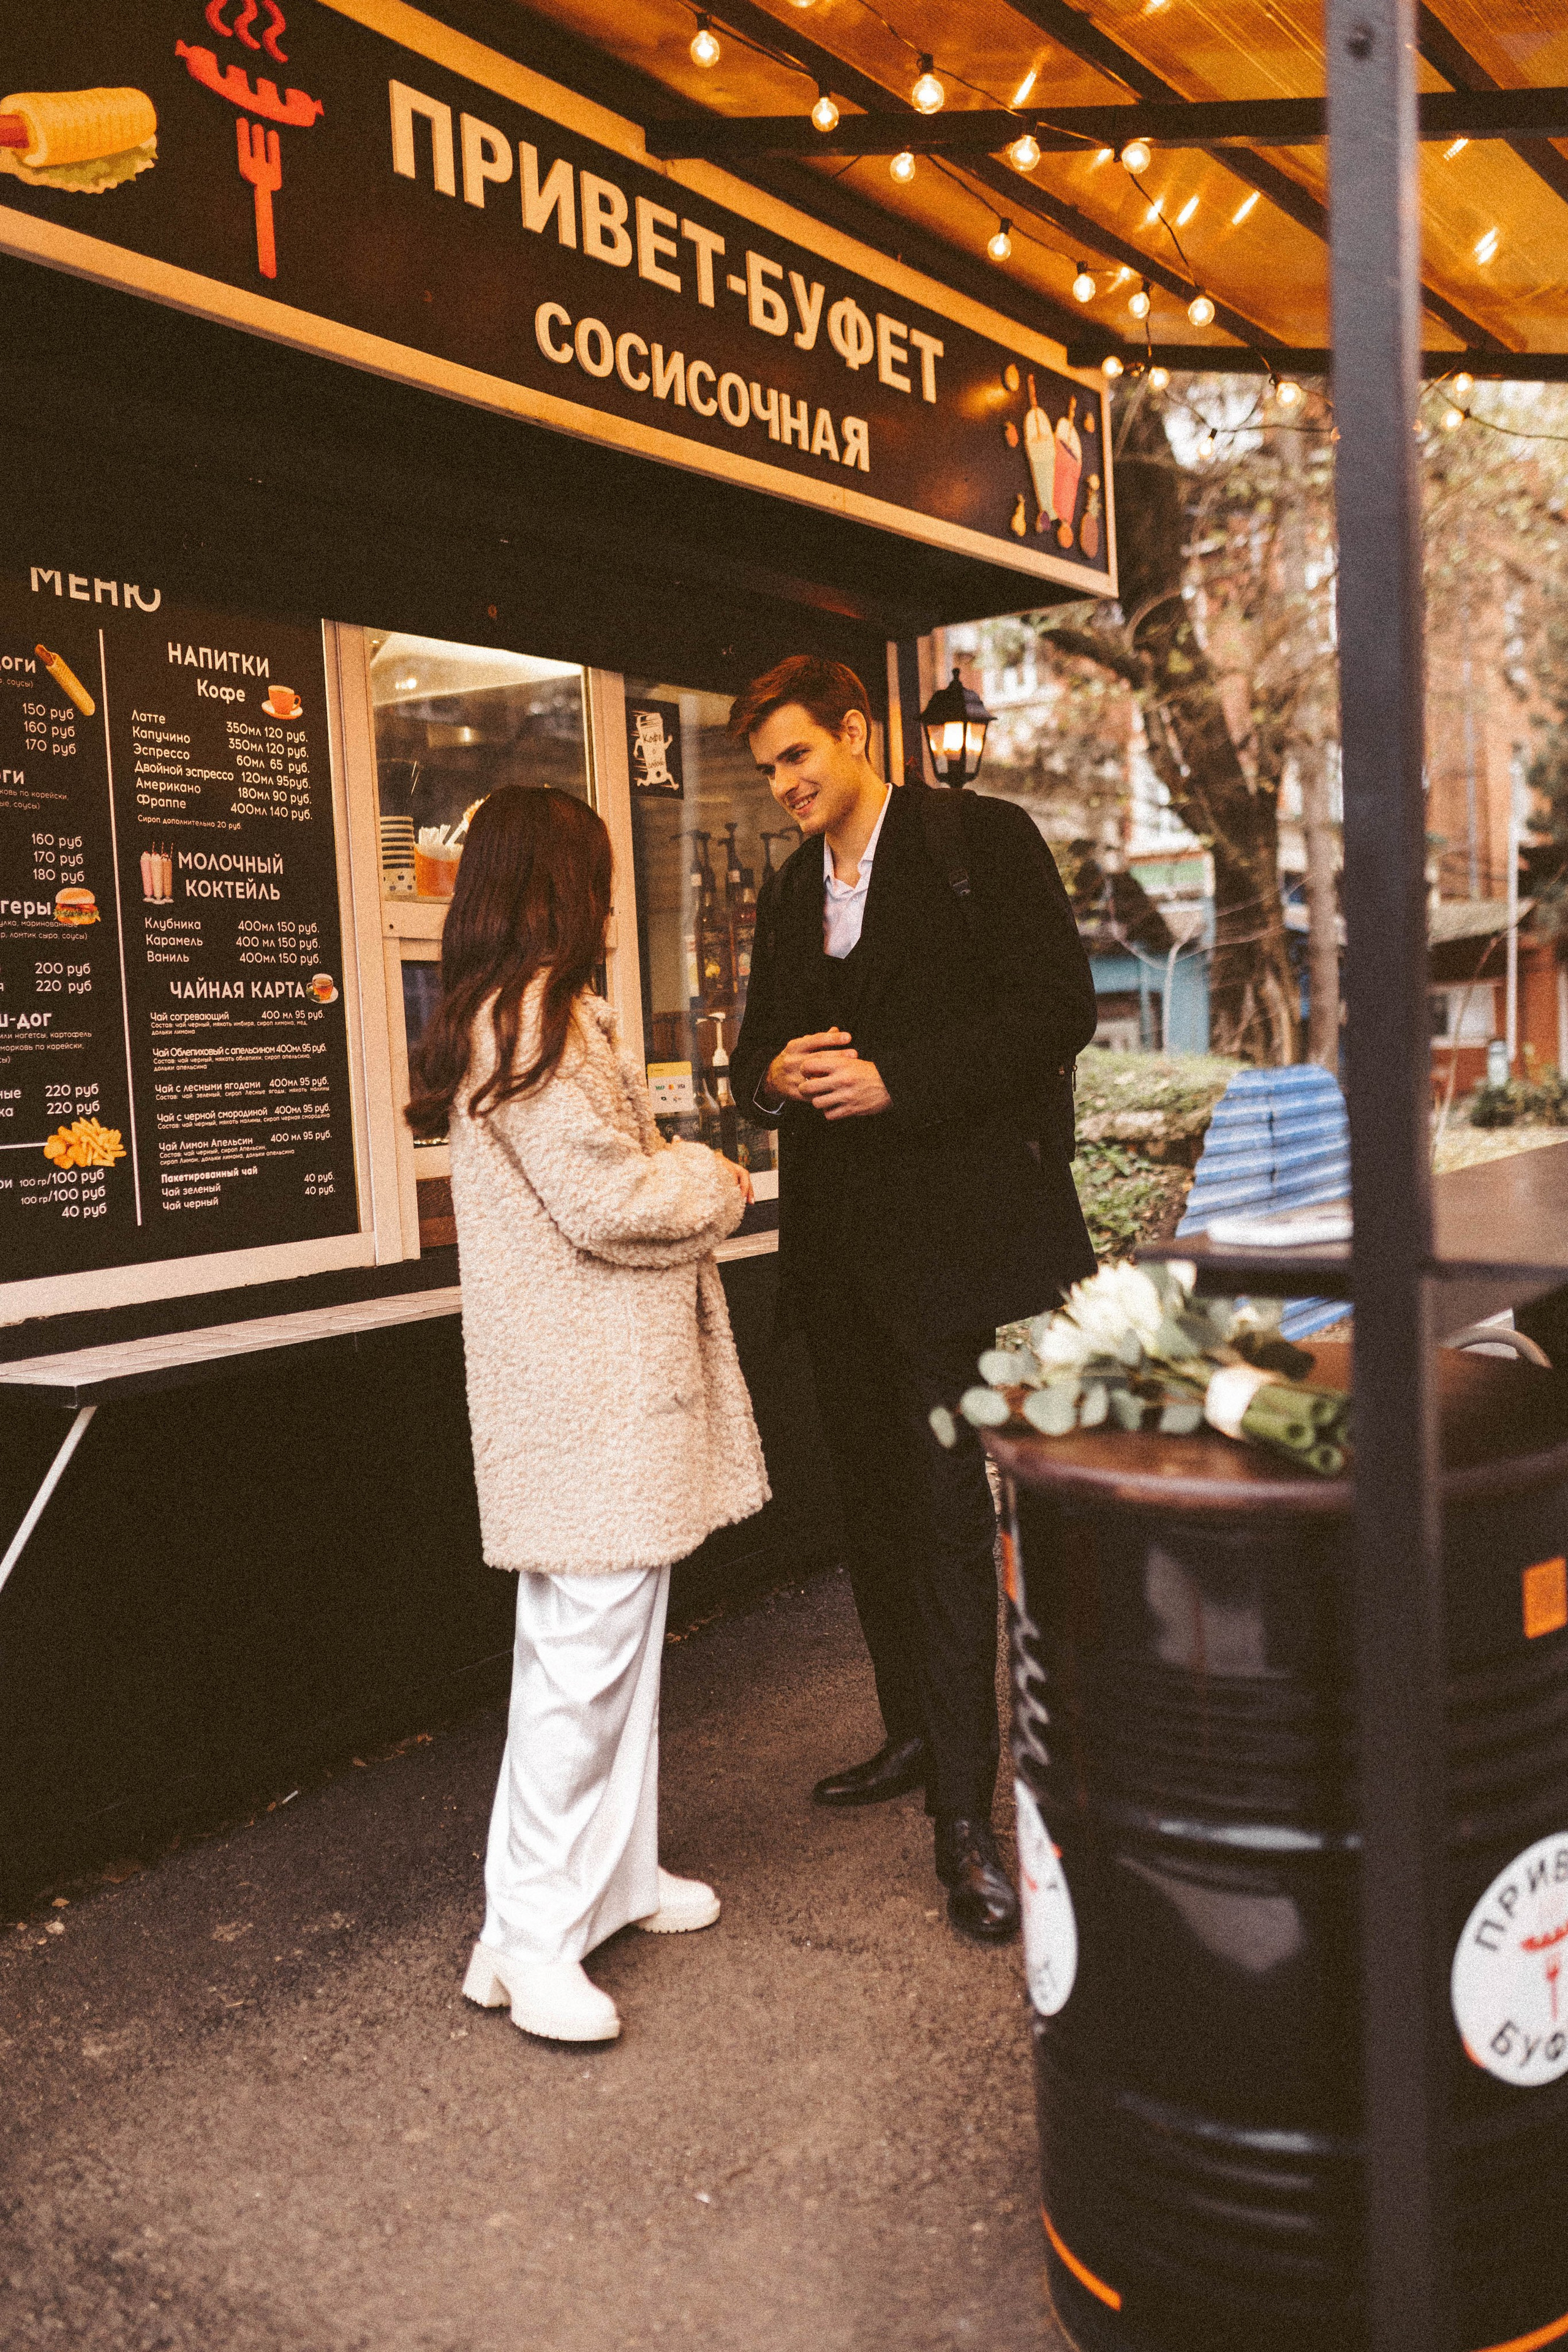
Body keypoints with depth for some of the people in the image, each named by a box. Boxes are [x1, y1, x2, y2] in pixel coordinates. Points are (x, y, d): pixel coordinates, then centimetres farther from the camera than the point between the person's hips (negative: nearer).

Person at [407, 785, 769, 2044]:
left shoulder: (502, 1018, 17)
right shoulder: (537, 1020, -17)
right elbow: (610, 1202, -20)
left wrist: (681, 1173, 11)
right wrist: (714, 1182, -3)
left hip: (594, 1384, 11)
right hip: (591, 1392, -11)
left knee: (609, 1635, 17)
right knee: (587, 1648, -6)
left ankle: (615, 1873, 30)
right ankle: (531, 1937, 4)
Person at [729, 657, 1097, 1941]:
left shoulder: (984, 840, -4)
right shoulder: (791, 890, 17)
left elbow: (1059, 1006, -12)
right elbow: (756, 1047, 21)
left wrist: (894, 1078, -18)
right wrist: (775, 1073, -3)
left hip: (947, 1230, -7)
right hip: (836, 1243, 7)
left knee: (949, 1514, -7)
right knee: (872, 1503, 15)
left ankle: (964, 1813, 1)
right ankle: (915, 1734, 32)